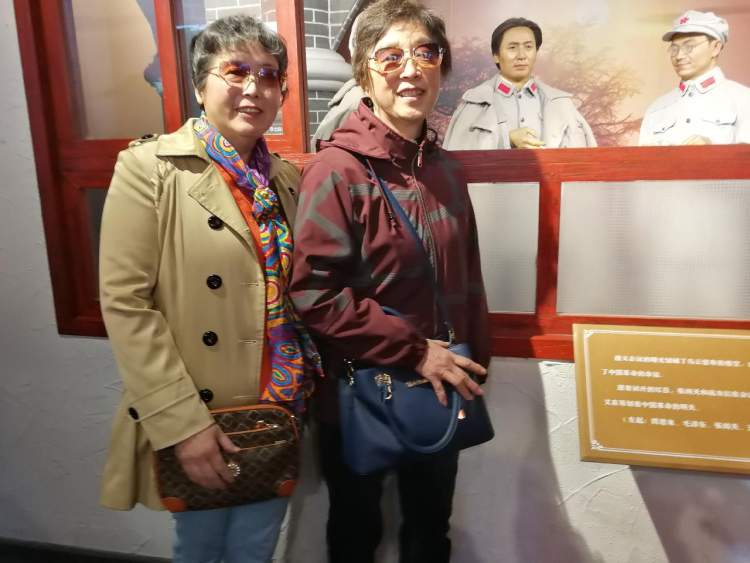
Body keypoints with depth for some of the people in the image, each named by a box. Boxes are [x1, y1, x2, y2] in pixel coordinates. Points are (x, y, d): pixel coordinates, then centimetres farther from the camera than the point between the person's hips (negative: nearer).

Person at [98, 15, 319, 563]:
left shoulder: (286, 178, 6)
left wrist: (310, 378, 6)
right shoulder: (150, 168, -10)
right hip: (199, 421, -4)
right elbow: (125, 303, -15)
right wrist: (182, 423, -18)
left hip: (279, 415, 5)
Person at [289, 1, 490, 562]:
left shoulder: (447, 169, 3)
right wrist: (414, 351, -20)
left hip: (440, 391, 5)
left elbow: (467, 280, 9)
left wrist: (476, 367, 8)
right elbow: (315, 294, -22)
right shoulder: (337, 169, -16)